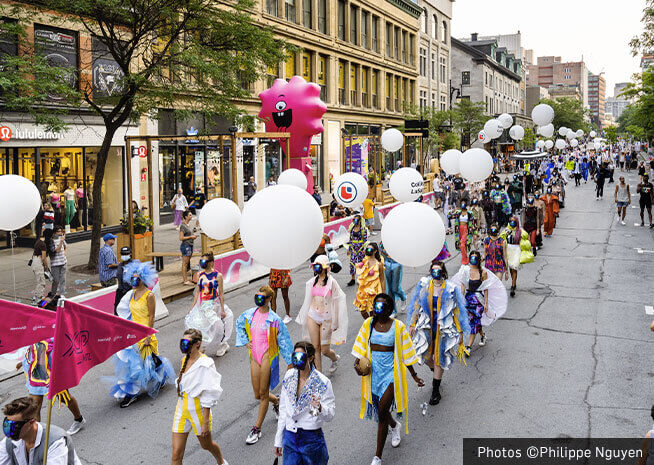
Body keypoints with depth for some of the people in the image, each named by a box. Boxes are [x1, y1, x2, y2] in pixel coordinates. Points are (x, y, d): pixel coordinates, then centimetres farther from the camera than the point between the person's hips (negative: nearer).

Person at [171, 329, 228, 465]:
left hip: (198, 409, -6)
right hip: (182, 408, 6)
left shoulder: (205, 364, -20)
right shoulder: (185, 360, 3)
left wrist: (205, 421, -19)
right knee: (176, 453, 1)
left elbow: (208, 397, -19)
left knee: (206, 445, 18)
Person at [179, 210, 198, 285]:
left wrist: (194, 235, 7)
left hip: (190, 245, 9)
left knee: (187, 263, 15)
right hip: (185, 245, -9)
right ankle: (185, 280, 2)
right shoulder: (183, 226, -15)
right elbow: (181, 238, -19)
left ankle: (184, 278, 24)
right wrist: (190, 237, -16)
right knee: (185, 264, -3)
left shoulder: (189, 224, 11)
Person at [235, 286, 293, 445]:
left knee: (263, 394, 2)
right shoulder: (249, 314, 2)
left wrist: (290, 362, -2)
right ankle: (277, 402, 43)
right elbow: (239, 325, 24)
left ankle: (257, 429, 12)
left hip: (268, 357, -5)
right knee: (258, 395, 12)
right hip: (254, 357, 5)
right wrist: (244, 341, 13)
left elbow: (283, 341, -5)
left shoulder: (274, 319, -11)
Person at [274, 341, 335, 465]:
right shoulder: (289, 377, 2)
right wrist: (278, 440, 13)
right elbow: (283, 409, 10)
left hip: (312, 439, -3)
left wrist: (320, 408, -32)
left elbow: (330, 415, -11)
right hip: (290, 438, 3)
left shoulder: (322, 382, -11)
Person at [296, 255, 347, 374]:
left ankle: (335, 358, 35)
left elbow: (336, 302, -6)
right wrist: (303, 318, 16)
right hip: (312, 316, 4)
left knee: (324, 350, 1)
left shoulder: (331, 282, -9)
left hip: (326, 318, -4)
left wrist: (335, 323, -6)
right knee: (315, 347, 6)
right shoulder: (312, 282, 5)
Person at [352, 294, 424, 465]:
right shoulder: (368, 323, 1)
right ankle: (395, 426, 53)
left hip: (390, 372, -4)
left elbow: (406, 353, 0)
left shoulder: (398, 326, -7)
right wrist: (357, 362, -7)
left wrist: (414, 375, 4)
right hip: (373, 371, 4)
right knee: (379, 409, 17)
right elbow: (360, 346, 10)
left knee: (382, 414, -7)